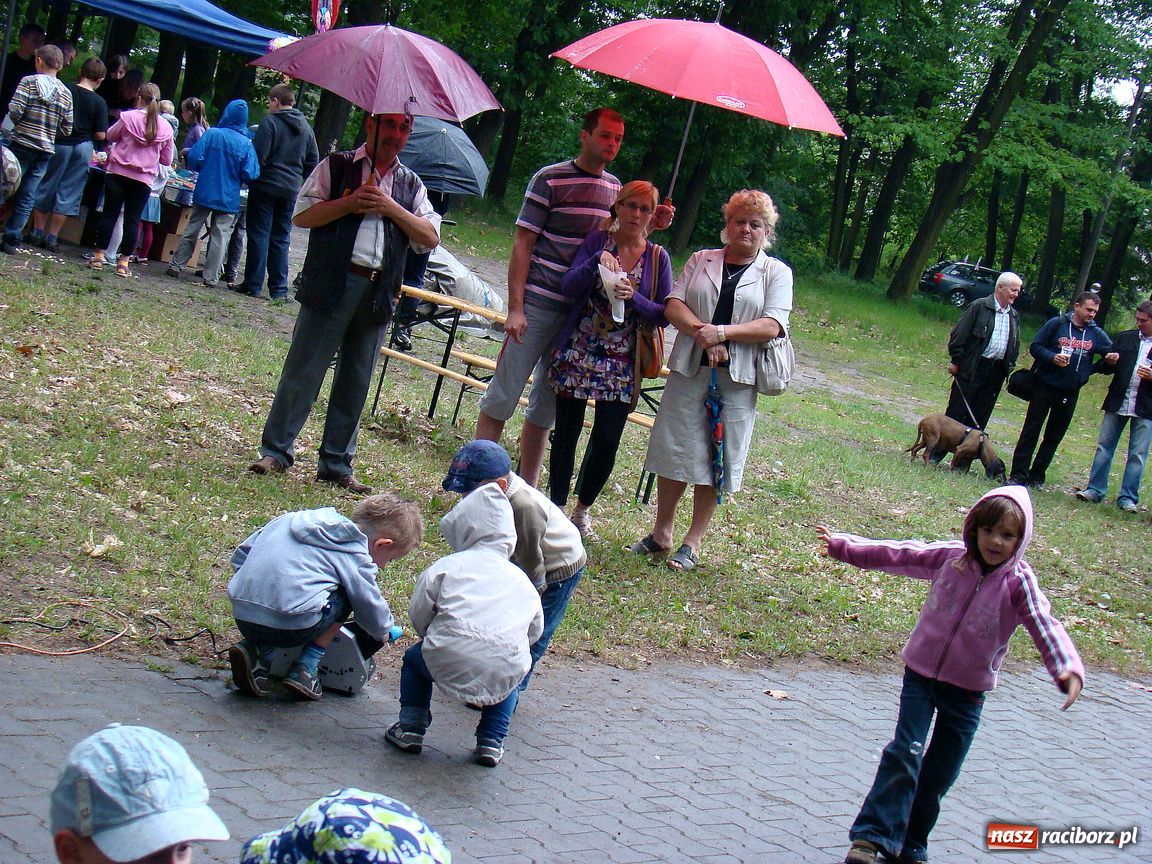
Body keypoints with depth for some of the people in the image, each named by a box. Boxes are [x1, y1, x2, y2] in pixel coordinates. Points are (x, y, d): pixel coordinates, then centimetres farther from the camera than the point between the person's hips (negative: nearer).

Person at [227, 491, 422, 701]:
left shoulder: (291, 519, 22)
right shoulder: (356, 556, 4)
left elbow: (240, 555, 25)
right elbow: (371, 606, 9)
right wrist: (384, 632, 31)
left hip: (242, 616, 6)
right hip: (292, 626, -6)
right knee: (343, 597, 15)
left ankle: (258, 652, 12)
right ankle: (306, 669, 9)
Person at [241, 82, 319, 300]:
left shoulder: (269, 122, -7)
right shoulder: (306, 128, 11)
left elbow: (258, 156, -13)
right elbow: (313, 162, 14)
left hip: (265, 186, -5)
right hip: (291, 191, 5)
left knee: (259, 235, 0)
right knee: (281, 239, 9)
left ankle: (254, 285, 0)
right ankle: (279, 288, 7)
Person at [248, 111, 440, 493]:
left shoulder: (411, 185, 16)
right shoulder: (336, 167, 6)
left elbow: (430, 238, 5)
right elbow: (302, 215, -1)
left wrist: (392, 208, -7)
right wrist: (349, 204, -13)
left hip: (378, 293, 4)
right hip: (331, 285, -4)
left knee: (356, 383, 8)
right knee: (303, 371, -3)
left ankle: (336, 464, 16)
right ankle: (275, 451, 6)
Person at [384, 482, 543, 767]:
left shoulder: (444, 567, 9)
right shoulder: (520, 578, 20)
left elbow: (419, 615, 8)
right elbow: (535, 630, 26)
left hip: (449, 666, -2)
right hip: (504, 677, 2)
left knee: (414, 658, 30)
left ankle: (410, 729, 22)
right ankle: (491, 743, 26)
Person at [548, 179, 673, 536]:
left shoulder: (658, 258, 3)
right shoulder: (597, 242, 1)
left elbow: (664, 316, 0)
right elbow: (568, 287, -9)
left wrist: (634, 298, -17)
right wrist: (597, 261, -25)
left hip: (623, 365, 1)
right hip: (577, 355, 0)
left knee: (606, 443, 0)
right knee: (566, 435, 6)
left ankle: (582, 510, 23)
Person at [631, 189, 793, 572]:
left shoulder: (776, 272, 6)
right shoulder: (701, 260, 13)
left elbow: (772, 326, -7)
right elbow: (673, 303, 2)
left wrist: (722, 333, -18)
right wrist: (701, 332, -16)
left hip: (737, 377, -2)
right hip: (689, 368, 2)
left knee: (716, 459, 1)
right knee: (674, 449, 3)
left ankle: (693, 541, 11)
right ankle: (661, 533, 16)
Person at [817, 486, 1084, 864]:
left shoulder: (1019, 582, -13)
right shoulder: (949, 557, -7)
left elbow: (1044, 624, -26)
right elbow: (898, 554, -1)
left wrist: (1068, 668, -43)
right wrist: (841, 545, -1)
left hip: (967, 690, 0)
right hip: (921, 673, 0)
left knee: (939, 775, 8)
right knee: (905, 753, -11)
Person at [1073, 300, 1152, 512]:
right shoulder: (1124, 338, 9)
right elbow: (1106, 367, 11)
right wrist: (1108, 363, -12)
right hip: (1117, 403, 3)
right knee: (1104, 447, 6)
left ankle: (1128, 498, 6)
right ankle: (1095, 490, 13)